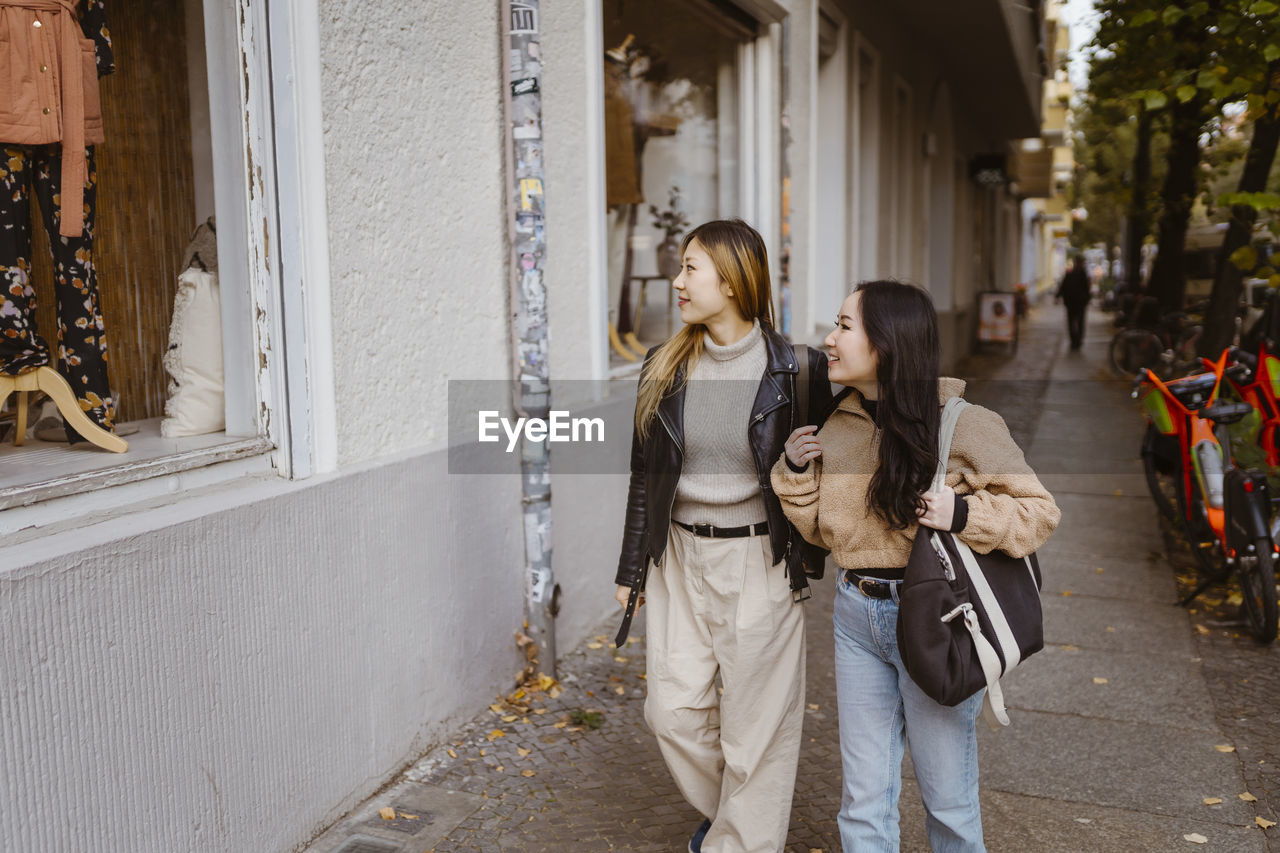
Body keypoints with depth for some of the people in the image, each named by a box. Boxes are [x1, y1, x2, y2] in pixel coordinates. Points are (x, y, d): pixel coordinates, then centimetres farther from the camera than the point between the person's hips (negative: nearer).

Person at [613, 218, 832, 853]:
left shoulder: (794, 370, -10)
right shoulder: (665, 370, 1)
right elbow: (644, 478, 7)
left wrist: (810, 555, -3)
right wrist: (631, 569, 9)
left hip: (760, 563, -4)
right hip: (681, 560, 4)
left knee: (756, 723, 5)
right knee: (672, 709, 9)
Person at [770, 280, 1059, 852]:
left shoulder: (963, 425, -13)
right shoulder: (835, 426, 3)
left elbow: (1040, 512, -8)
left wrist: (965, 514, -23)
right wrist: (794, 471, -4)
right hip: (857, 615, 4)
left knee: (948, 799, 14)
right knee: (864, 800, 14)